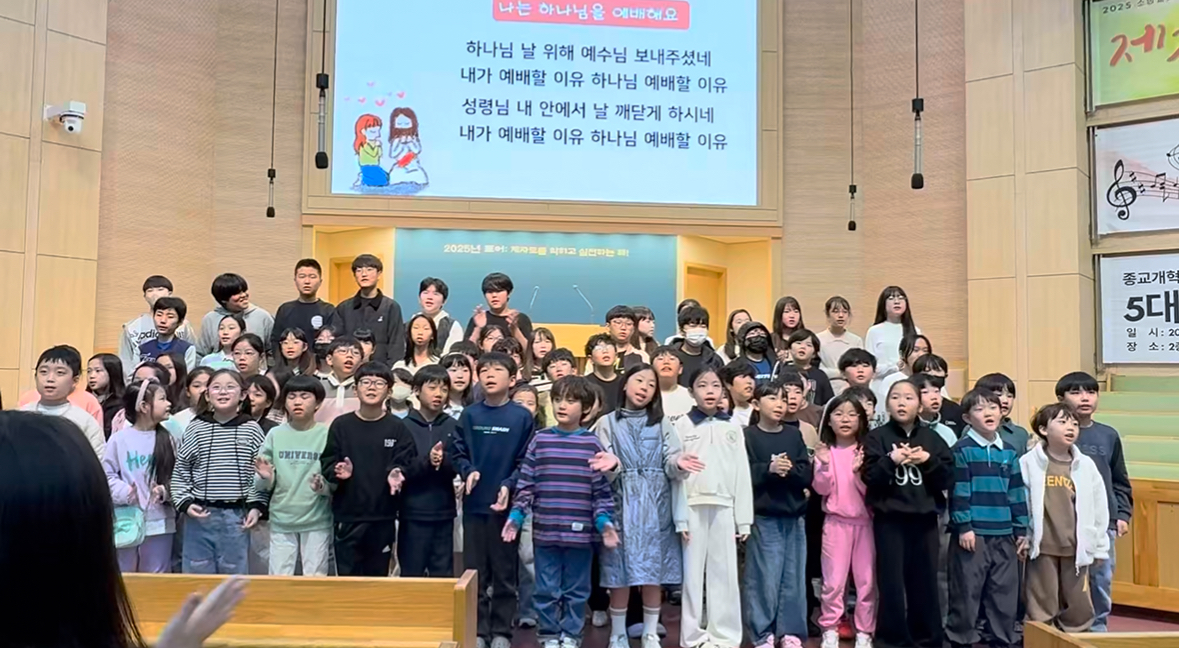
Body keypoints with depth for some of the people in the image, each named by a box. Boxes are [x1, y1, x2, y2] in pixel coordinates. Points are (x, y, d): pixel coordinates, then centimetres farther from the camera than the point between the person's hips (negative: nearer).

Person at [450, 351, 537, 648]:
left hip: (505, 504, -2)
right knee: (475, 571, 9)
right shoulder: (469, 415, 3)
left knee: (504, 573, 7)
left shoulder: (522, 417, -3)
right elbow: (456, 452, 5)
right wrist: (468, 471, -13)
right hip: (474, 504, 2)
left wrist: (508, 485, -17)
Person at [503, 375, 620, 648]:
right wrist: (515, 516, -1)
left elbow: (602, 488, 1)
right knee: (546, 589, 9)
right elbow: (526, 484, 5)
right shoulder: (540, 440, 2)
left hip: (580, 532, -1)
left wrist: (605, 521, -8)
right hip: (545, 530, 1)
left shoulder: (592, 444, 0)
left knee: (576, 589, 10)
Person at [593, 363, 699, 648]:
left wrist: (678, 463, -24)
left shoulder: (662, 423, 10)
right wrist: (609, 467, -27)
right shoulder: (607, 423, 5)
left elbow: (670, 464, -1)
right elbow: (603, 471, -4)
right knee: (620, 574, 0)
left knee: (653, 573, 4)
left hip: (655, 507, 2)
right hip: (622, 505, -1)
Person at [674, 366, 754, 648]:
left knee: (725, 573, 5)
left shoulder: (732, 428, 9)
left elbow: (742, 474, 6)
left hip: (724, 508, 2)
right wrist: (680, 517, -7)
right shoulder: (683, 425, 3)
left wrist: (744, 518, 2)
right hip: (694, 507, -2)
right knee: (693, 572, 3)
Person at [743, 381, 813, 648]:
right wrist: (769, 469, -21)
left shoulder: (794, 435, 9)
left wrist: (789, 469, -15)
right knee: (765, 577, -2)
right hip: (763, 518, -4)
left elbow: (807, 474, 3)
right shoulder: (748, 436, -3)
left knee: (794, 577, 7)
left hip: (794, 516, 4)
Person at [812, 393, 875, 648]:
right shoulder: (825, 451, 1)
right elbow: (821, 489, -6)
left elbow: (871, 490, -5)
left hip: (864, 521, 1)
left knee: (867, 580, 5)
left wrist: (859, 472, -21)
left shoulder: (866, 450, 0)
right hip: (836, 521, -1)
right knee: (834, 580, 1)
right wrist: (824, 465, -20)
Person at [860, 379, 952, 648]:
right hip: (890, 520, -3)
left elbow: (948, 478, 2)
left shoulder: (932, 438, 8)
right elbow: (870, 477, -10)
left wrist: (929, 460, -13)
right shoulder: (877, 437, -1)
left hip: (925, 520, 3)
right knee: (891, 582, 0)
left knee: (925, 582, 10)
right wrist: (892, 460, -24)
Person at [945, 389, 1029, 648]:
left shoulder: (1009, 452, 10)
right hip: (973, 532, -5)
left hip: (1004, 534, 5)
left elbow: (1017, 492, 13)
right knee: (967, 590, 1)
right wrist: (963, 527, -13)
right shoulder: (962, 449, -6)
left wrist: (1021, 529, 11)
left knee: (1005, 591, 11)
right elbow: (959, 491, -9)